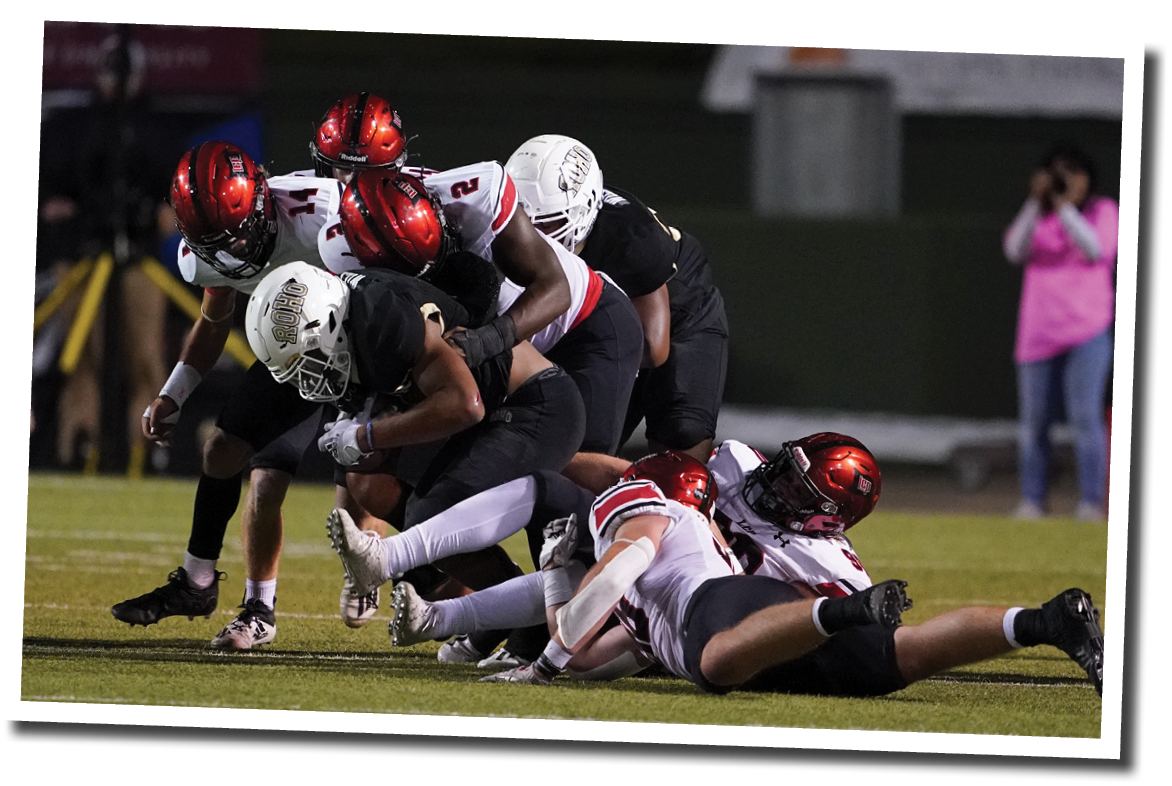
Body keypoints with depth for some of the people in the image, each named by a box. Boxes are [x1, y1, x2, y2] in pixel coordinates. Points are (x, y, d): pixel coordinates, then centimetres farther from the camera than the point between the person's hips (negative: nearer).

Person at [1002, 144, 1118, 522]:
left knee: (1085, 416, -13)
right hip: (1038, 332, 3)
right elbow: (1016, 250, -6)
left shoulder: (1103, 211, 5)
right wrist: (1036, 203, -14)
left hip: (1087, 331, -3)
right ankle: (1032, 500, 11)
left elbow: (1096, 249, -13)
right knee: (1033, 420, 3)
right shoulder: (1036, 216, 12)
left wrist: (1065, 206, -16)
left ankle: (1092, 501, -11)